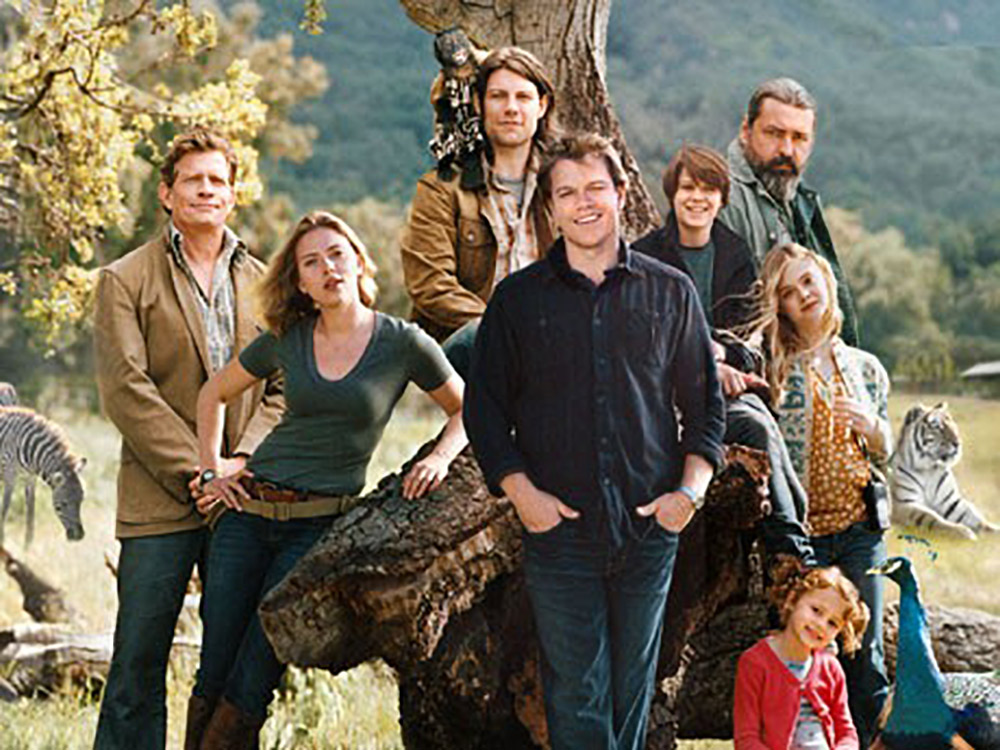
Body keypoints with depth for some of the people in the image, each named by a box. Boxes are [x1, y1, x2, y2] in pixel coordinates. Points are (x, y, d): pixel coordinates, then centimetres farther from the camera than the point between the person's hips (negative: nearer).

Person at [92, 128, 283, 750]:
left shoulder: (261, 283, 15)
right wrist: (195, 470, -13)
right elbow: (125, 390, -6)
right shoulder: (125, 281, 3)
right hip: (159, 502, -3)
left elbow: (283, 385, 9)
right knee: (139, 664, -4)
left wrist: (246, 459, -8)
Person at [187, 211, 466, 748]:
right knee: (212, 675, 0)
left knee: (249, 687, -8)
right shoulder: (286, 339, 6)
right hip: (249, 510, 3)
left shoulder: (404, 344, -2)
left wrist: (441, 455, -7)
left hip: (321, 525, -3)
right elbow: (215, 393, 21)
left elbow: (465, 409, 12)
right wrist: (210, 471, 12)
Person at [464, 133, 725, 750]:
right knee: (576, 693, -3)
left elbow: (705, 403, 12)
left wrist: (692, 488, -2)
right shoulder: (518, 299, 5)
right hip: (559, 530, -1)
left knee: (633, 690, 9)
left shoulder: (671, 293, 8)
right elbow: (485, 409, 6)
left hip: (650, 529, 1)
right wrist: (521, 492, -6)